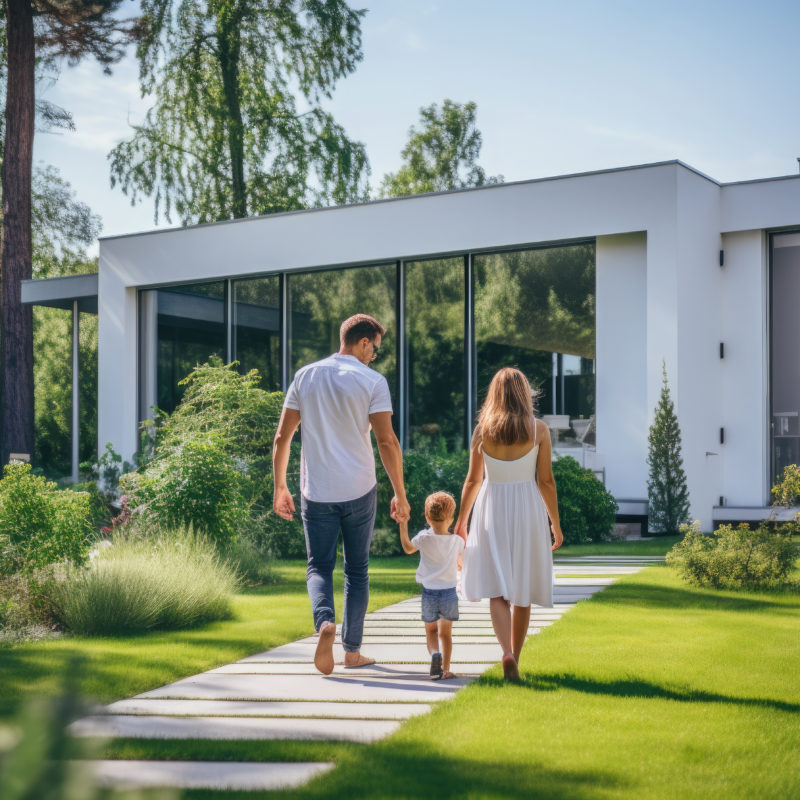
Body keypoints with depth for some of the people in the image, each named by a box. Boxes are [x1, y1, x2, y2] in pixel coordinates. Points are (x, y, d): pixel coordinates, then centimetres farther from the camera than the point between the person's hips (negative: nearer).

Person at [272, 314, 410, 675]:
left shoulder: (305, 376, 6)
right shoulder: (372, 381, -5)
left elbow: (282, 437, 6)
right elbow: (387, 442, -11)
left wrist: (280, 487, 14)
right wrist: (400, 494, -4)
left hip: (316, 493, 2)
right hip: (359, 490, -2)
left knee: (319, 567, 9)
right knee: (357, 569, 12)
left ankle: (325, 621, -20)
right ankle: (352, 649, 18)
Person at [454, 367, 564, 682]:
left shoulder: (482, 429, -1)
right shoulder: (538, 429, -4)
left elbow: (473, 480, 3)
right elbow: (546, 481, -3)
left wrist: (461, 521, 14)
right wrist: (555, 523, 7)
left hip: (491, 511, 0)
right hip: (528, 512, 0)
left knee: (497, 590, -1)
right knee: (522, 592, 12)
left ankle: (508, 654, -21)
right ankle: (515, 656, 20)